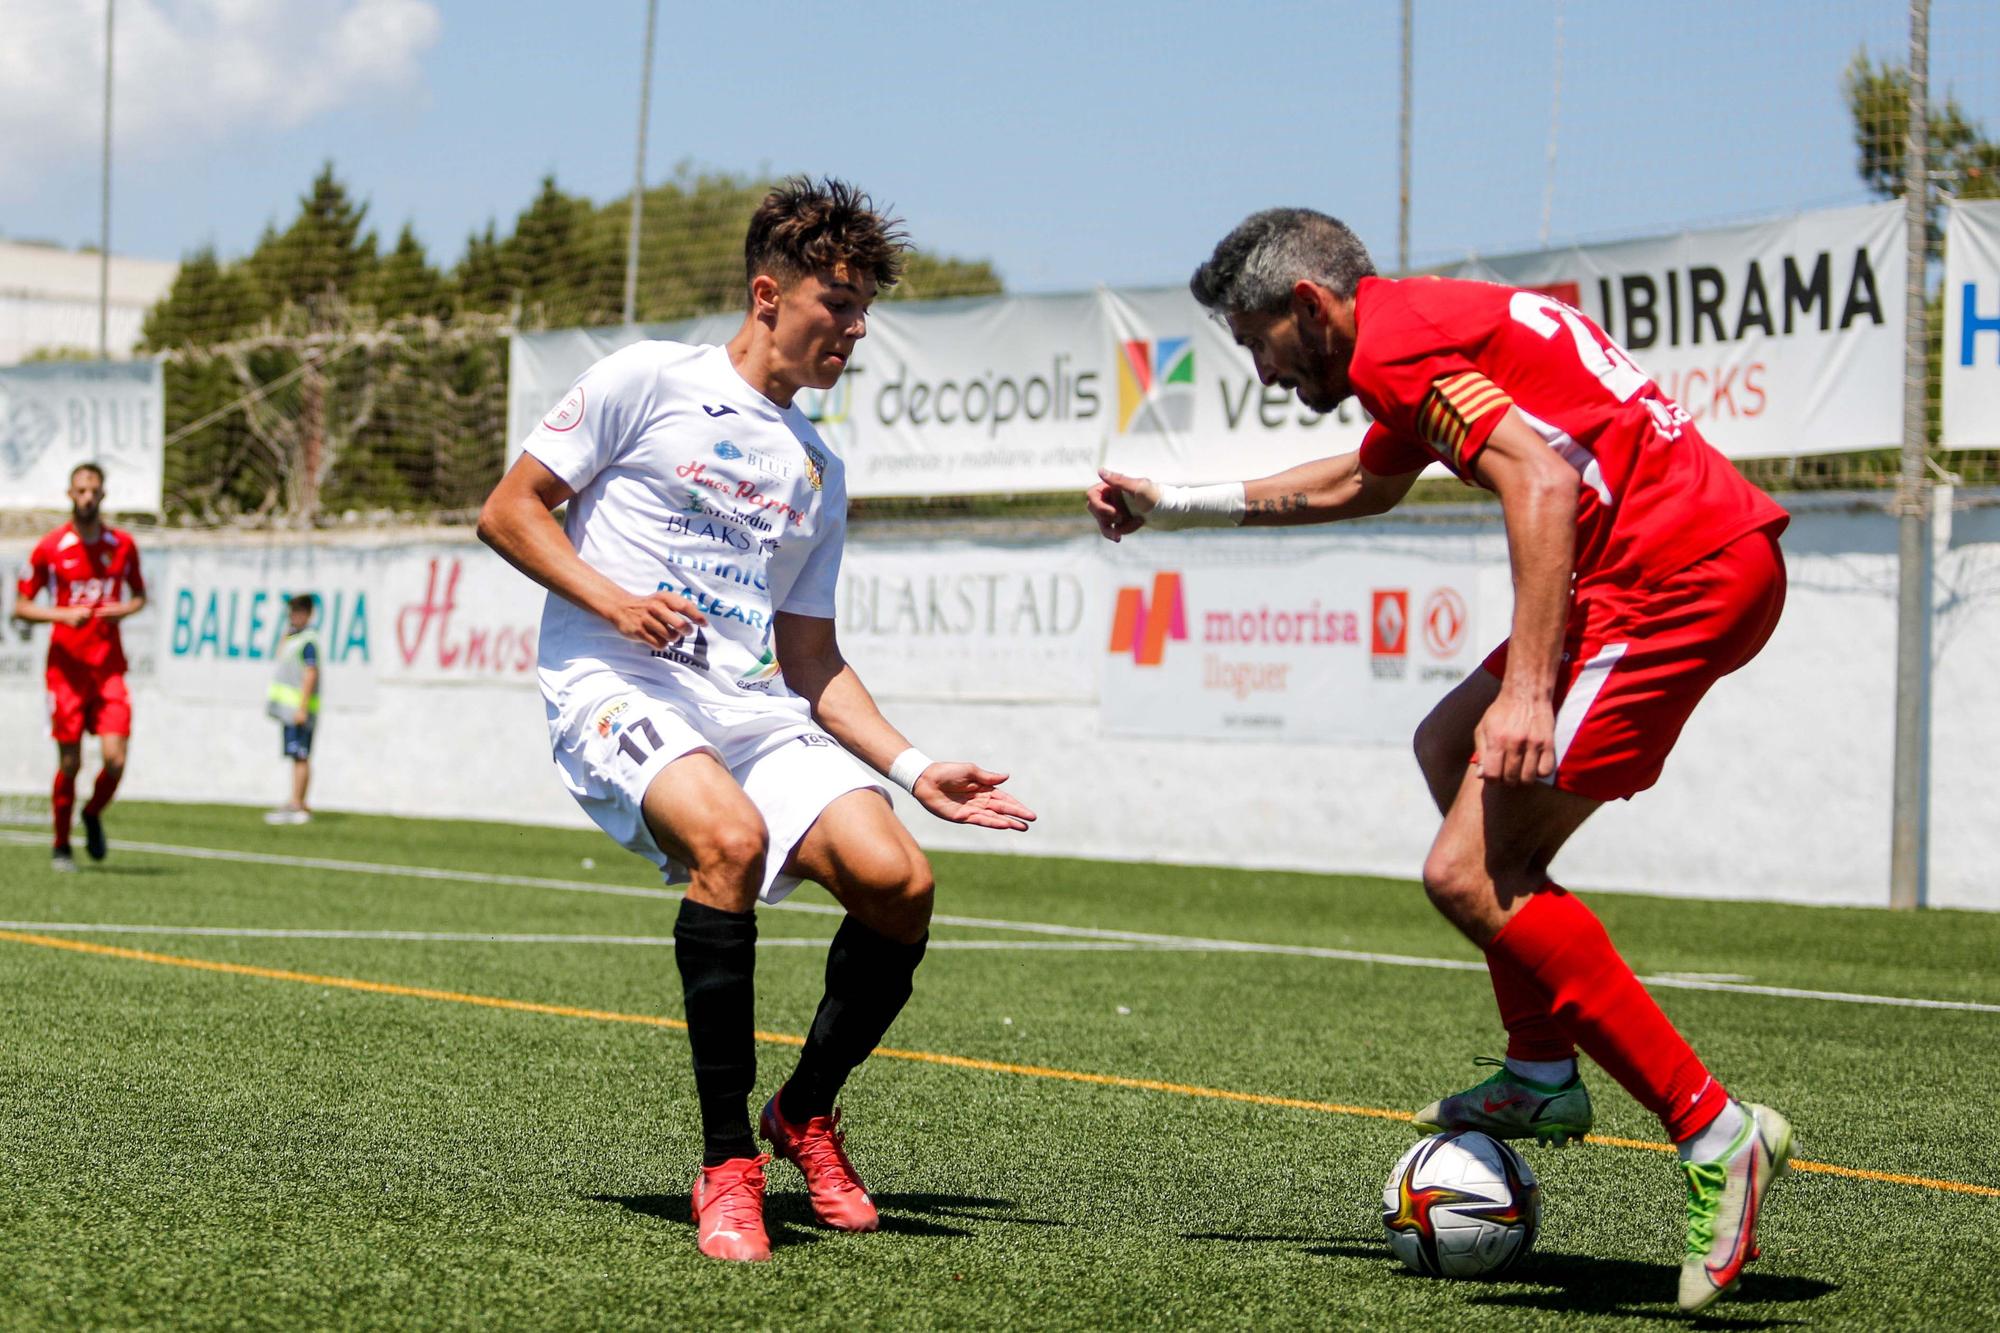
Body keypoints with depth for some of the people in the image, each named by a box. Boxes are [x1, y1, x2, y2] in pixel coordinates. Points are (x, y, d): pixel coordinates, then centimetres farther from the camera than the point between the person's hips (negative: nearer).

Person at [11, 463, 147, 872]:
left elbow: (139, 596, 19)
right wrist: (63, 615, -14)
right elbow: (20, 606, 2)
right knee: (69, 763, -1)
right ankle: (61, 847, 16)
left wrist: (122, 610, -4)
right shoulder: (49, 547, -1)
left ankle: (93, 815, 21)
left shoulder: (123, 544, 6)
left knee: (115, 757, -10)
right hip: (66, 666, -2)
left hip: (109, 667, 2)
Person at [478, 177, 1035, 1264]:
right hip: (616, 687, -6)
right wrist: (612, 601, -13)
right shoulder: (649, 381, 4)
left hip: (754, 708, 6)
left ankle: (804, 1113, 9)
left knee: (897, 880, -18)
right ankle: (726, 1164, -25)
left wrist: (914, 770, 11)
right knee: (729, 837, -36)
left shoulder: (817, 470, 21)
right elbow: (509, 510, 2)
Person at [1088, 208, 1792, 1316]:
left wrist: (1528, 690, -28)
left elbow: (1542, 483, -22)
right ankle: (1544, 1076, 23)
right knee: (1450, 747, 24)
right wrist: (1176, 507, 49)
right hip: (1713, 556, 11)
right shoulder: (1426, 328, 25)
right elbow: (1360, 484, 44)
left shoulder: (1394, 343, -8)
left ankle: (1716, 1135, -11)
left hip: (1678, 577, -11)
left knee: (1469, 876, -11)